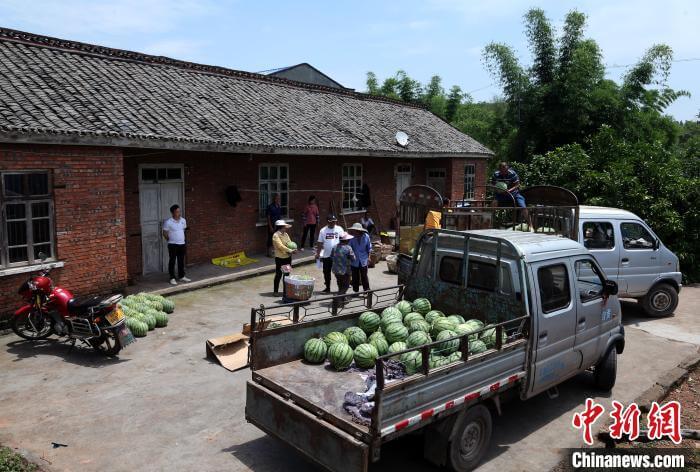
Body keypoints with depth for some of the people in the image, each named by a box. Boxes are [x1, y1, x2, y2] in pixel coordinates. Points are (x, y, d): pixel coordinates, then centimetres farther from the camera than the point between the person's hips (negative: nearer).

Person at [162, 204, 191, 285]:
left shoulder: (183, 220, 3)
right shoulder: (168, 222, -14)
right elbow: (165, 233, -5)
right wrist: (171, 240, 4)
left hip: (182, 244, 5)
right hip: (173, 245, -5)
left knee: (181, 261, 13)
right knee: (172, 262, 3)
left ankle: (182, 276, 24)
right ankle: (172, 278, 10)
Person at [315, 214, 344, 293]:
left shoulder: (339, 229, 0)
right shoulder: (323, 230, 1)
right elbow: (319, 243, 3)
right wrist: (318, 254, 0)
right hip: (326, 255, 2)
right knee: (326, 272, 11)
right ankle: (327, 288, 25)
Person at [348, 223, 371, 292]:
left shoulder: (366, 236, -9)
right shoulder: (352, 238, -16)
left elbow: (369, 248, 4)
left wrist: (368, 257, 7)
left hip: (363, 261, 0)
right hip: (354, 261, 0)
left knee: (364, 276, 7)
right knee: (355, 277, 10)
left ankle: (366, 290, 21)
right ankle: (356, 291, 24)